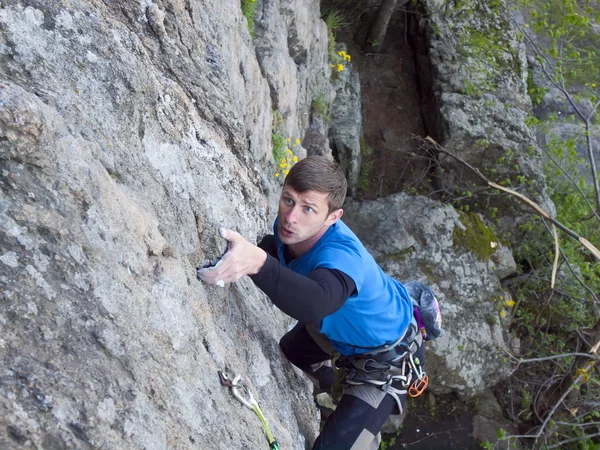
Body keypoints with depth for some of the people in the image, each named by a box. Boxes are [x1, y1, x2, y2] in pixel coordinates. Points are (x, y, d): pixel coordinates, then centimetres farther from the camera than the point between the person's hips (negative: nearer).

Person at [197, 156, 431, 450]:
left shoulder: (342, 255, -44)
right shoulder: (290, 229, -22)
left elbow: (313, 305, -67)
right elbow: (275, 247, 5)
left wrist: (259, 262, -80)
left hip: (387, 356, -8)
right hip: (334, 327, 8)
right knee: (288, 353, 33)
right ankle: (327, 387, 67)